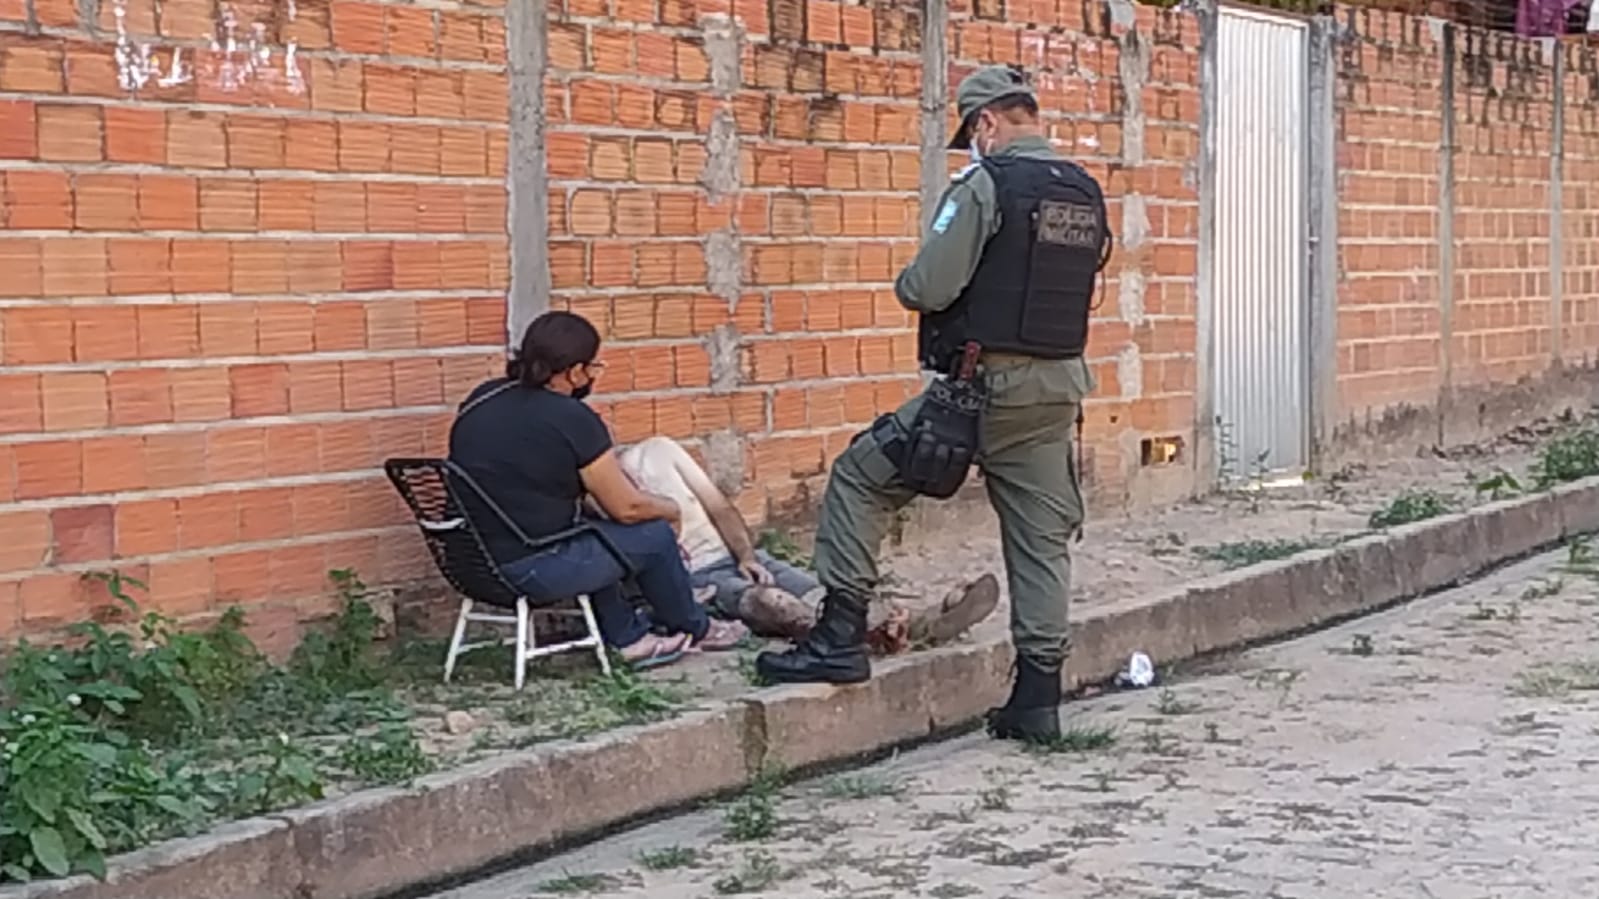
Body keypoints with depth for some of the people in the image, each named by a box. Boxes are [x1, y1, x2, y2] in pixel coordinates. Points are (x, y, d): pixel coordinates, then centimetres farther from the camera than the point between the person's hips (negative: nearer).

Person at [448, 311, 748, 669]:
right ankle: (693, 630, 32)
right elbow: (627, 508, -8)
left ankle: (628, 638, 34)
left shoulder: (481, 399, 6)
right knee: (654, 535, 10)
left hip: (470, 562, 8)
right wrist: (671, 509, 14)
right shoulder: (572, 420, -16)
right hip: (528, 571, -8)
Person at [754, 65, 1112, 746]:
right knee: (1042, 535, 9)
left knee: (860, 478, 5)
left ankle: (841, 636, 1)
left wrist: (906, 284, 4)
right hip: (1059, 384, 7)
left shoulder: (985, 186, -12)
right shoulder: (1086, 195, 11)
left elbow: (929, 286, -17)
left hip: (982, 383, -7)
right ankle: (1038, 699, 11)